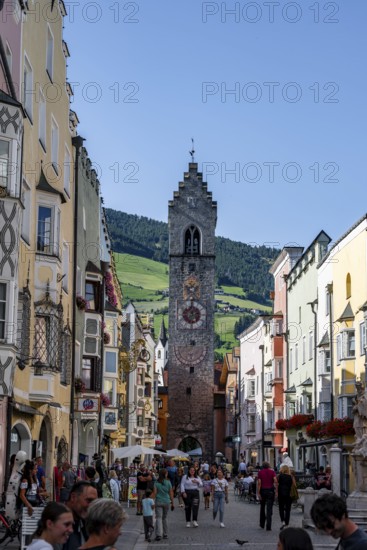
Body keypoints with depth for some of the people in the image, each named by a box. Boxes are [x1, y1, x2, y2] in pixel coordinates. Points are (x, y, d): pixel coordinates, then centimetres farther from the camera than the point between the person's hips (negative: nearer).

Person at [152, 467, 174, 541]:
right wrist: (172, 503, 7)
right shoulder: (168, 482, -2)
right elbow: (171, 494, 0)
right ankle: (165, 534, 20)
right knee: (164, 518, 16)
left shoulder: (156, 483, -3)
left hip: (158, 502, -1)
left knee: (158, 518, -3)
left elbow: (154, 493, -8)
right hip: (166, 502, 1)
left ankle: (158, 534, -17)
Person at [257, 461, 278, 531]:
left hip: (263, 491, 0)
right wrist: (276, 491, -10)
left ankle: (262, 524, 26)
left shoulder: (260, 472, 1)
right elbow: (275, 481, -11)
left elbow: (259, 483, -8)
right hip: (270, 490, 0)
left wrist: (258, 493, -10)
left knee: (262, 507, 19)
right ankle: (268, 526, -9)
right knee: (269, 509, -2)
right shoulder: (272, 471, 2)